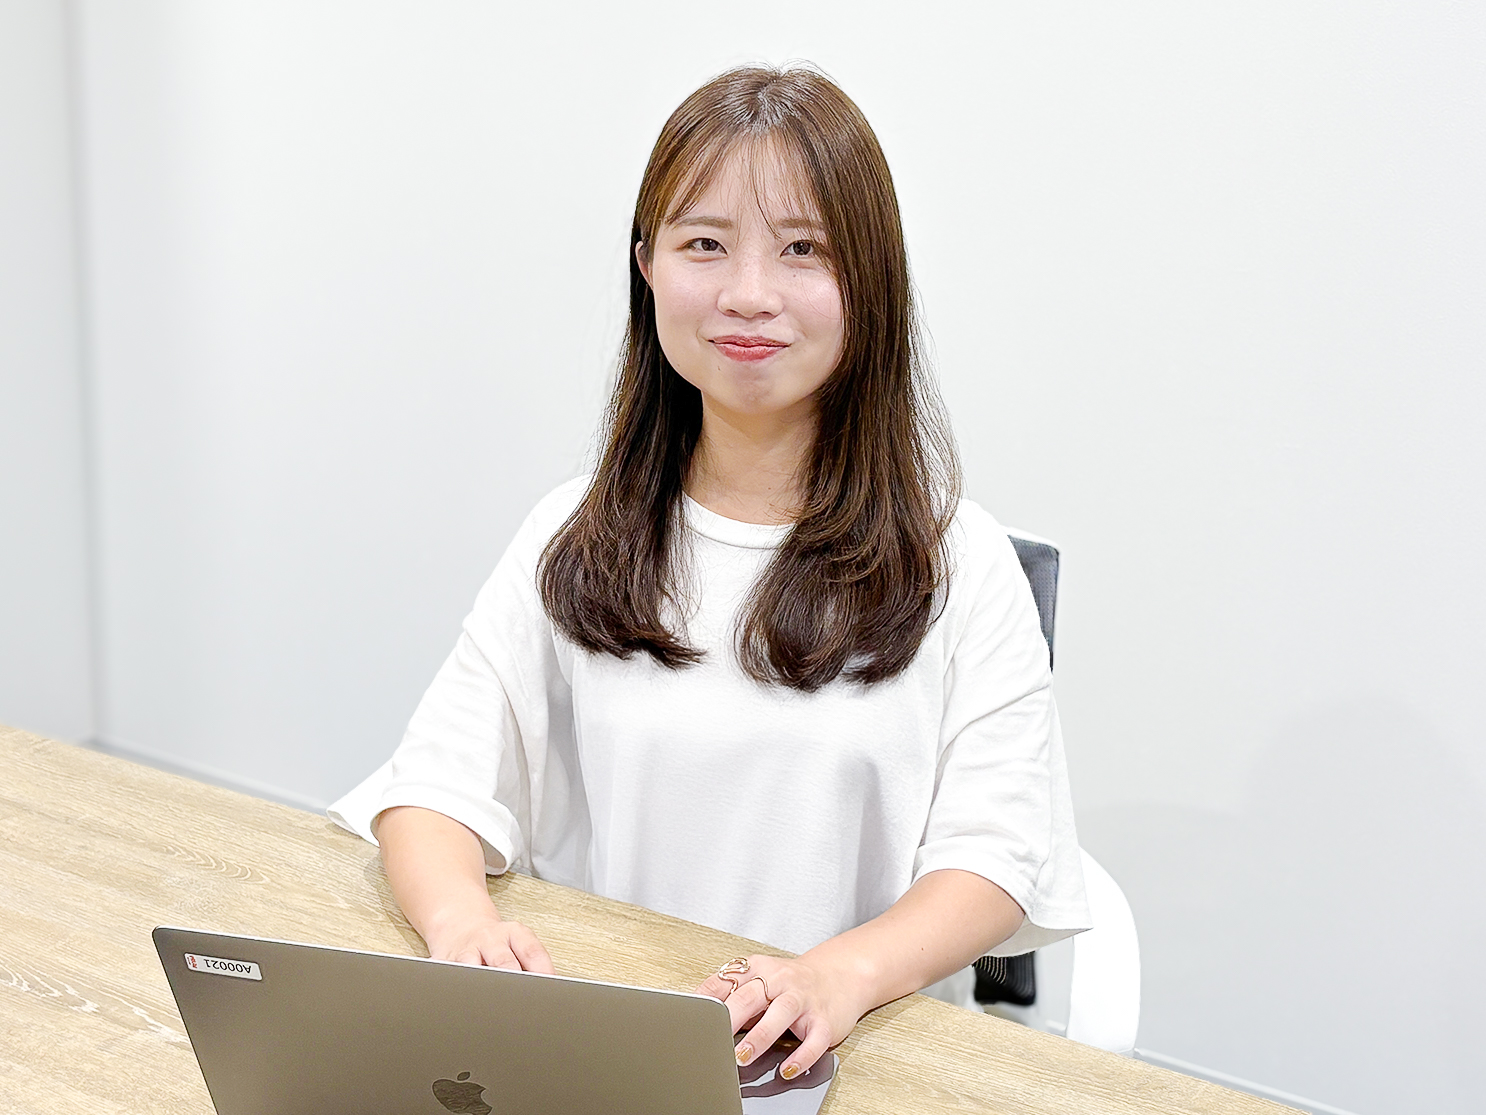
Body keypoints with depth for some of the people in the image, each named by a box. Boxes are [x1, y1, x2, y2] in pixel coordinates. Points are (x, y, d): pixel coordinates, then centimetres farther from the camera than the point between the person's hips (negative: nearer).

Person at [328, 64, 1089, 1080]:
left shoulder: (957, 566, 2)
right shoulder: (576, 543, 9)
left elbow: (995, 850, -5)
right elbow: (438, 779, 3)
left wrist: (844, 973, -25)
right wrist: (461, 918, -20)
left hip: (862, 1056, 0)